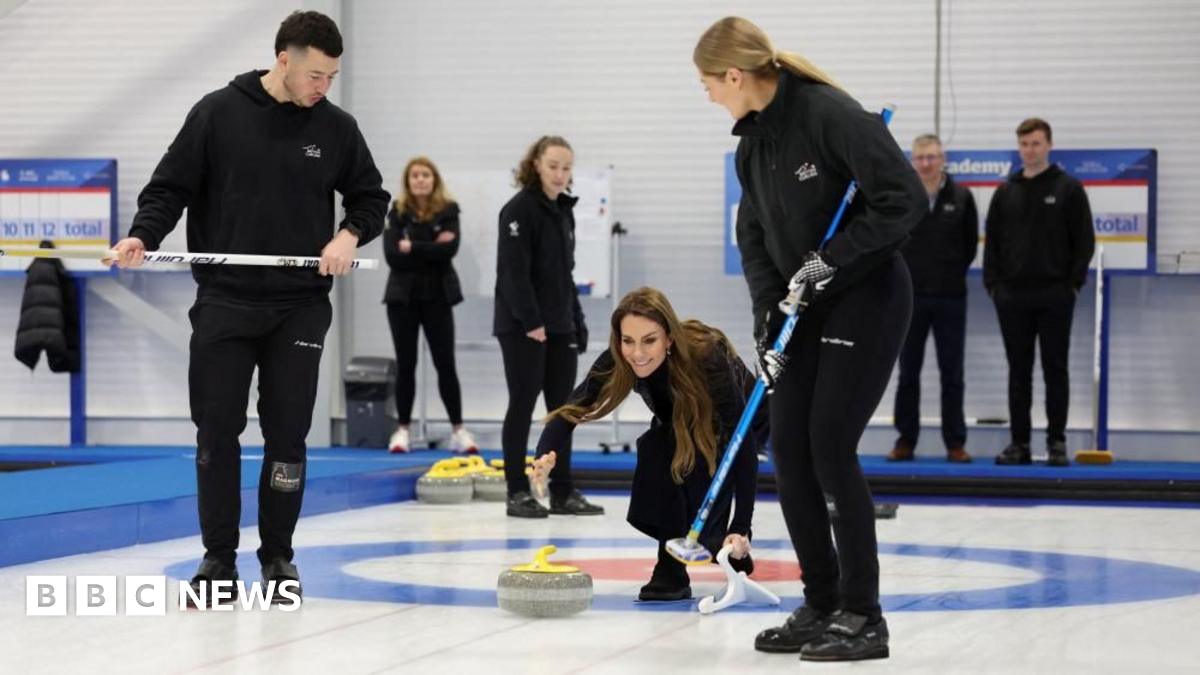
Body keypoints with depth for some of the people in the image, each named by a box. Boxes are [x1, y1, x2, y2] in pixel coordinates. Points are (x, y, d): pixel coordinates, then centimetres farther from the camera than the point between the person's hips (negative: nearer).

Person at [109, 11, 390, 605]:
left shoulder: (336, 127, 3)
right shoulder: (217, 114, -3)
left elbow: (370, 197, 13)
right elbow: (171, 186, 0)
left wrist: (350, 234, -7)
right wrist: (142, 235, -17)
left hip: (299, 307, 1)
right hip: (224, 303, -1)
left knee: (287, 433, 2)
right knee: (217, 430, 0)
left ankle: (278, 554, 16)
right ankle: (218, 555, 11)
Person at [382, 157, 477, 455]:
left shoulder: (448, 211, 0)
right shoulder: (397, 213, 1)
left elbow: (449, 249, -15)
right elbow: (392, 256, -11)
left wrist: (412, 248, -15)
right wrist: (431, 250, -15)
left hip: (437, 296, -1)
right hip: (403, 296, 1)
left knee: (445, 364, 0)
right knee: (406, 365, 6)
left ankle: (458, 430, 3)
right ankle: (403, 429, 13)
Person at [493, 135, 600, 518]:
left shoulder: (563, 210, 15)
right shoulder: (520, 209, -10)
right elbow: (513, 271, -17)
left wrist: (577, 321, 16)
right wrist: (531, 321, -21)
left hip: (559, 326, 8)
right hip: (522, 327, -8)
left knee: (562, 408, 7)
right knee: (522, 406, -4)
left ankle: (562, 492, 12)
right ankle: (518, 493, 1)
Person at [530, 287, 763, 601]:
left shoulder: (706, 356, -41)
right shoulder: (618, 360, -30)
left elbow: (743, 444, -41)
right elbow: (574, 407, -36)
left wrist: (741, 527, -48)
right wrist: (546, 455, -59)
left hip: (740, 420, -5)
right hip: (680, 426, 5)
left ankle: (674, 569, -20)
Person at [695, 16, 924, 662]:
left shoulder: (830, 114, -20)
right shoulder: (753, 141, 5)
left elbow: (903, 199, -23)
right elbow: (754, 235, 9)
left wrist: (832, 258, -21)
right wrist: (768, 316, -2)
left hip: (868, 297, -8)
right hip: (807, 308, 8)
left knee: (830, 446, -11)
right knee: (788, 448, 4)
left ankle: (862, 615, -2)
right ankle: (820, 604, 14)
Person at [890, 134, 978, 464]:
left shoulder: (961, 197, 0)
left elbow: (971, 243, 9)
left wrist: (953, 273, 7)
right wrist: (904, 273, 4)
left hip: (950, 297, 0)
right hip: (909, 297, 0)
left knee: (952, 373, 5)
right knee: (908, 372, 7)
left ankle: (955, 442, 10)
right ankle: (906, 440, 14)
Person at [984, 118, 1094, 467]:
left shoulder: (1069, 189, 0)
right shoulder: (1005, 192, 9)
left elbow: (1084, 240, -1)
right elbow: (992, 241, 11)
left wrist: (1073, 284, -7)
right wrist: (993, 283, 2)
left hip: (1055, 296, -3)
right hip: (1013, 297, 3)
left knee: (1055, 369, 2)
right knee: (1018, 372, 6)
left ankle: (1057, 442, 7)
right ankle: (1019, 442, 10)